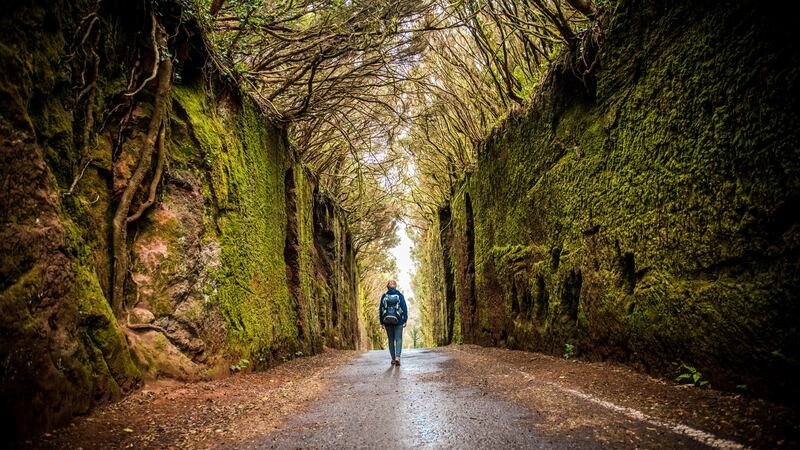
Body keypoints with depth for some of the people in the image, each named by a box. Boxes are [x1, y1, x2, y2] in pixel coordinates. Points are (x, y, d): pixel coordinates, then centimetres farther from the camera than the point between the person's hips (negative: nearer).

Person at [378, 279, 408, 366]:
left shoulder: (384, 295, 1)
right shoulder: (399, 295, -2)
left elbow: (380, 309, 3)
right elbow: (404, 308, -4)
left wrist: (382, 322, 8)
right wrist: (405, 320, 1)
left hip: (387, 321, 2)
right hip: (398, 321, -1)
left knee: (391, 340, 12)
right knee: (398, 339, 2)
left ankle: (393, 358, 13)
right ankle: (397, 357, -16)